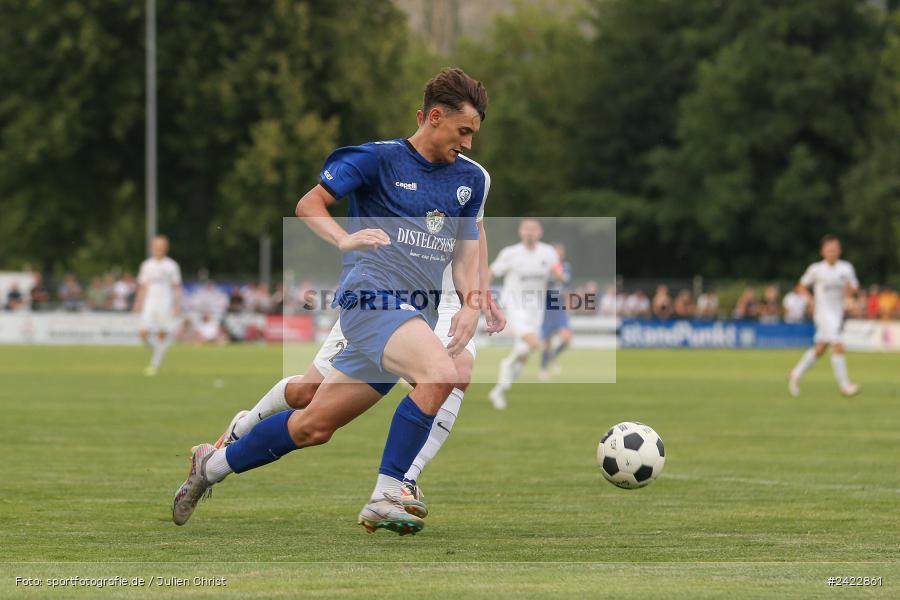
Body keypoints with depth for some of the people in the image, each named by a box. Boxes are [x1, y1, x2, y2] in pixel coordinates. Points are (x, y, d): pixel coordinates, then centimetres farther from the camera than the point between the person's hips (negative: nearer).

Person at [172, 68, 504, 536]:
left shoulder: (471, 178, 15)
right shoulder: (378, 158, -2)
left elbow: (466, 255, 19)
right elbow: (309, 204, -2)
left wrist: (471, 305, -1)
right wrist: (344, 238, -22)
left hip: (416, 316, 7)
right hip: (373, 295, -7)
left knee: (315, 425, 9)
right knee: (441, 374, -32)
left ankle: (213, 464, 30)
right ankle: (384, 499, -27)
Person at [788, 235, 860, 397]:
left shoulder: (846, 268, 2)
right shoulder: (816, 269, -6)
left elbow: (854, 288, 10)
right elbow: (802, 286, 6)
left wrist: (850, 289, -13)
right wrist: (809, 298, -13)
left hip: (838, 313, 5)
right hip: (823, 313, -5)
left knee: (820, 349, 12)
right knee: (838, 346, -17)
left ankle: (796, 374, 30)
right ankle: (844, 384, -12)